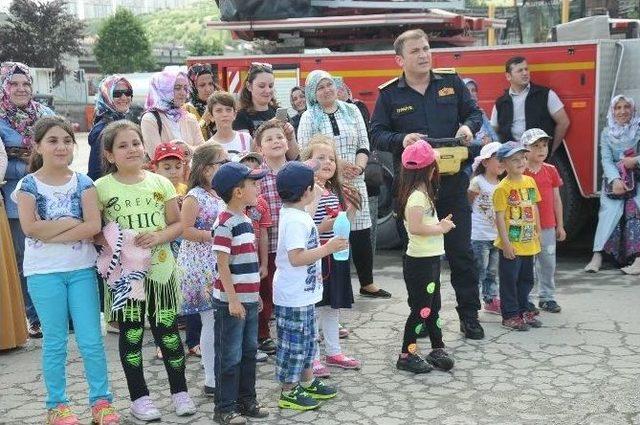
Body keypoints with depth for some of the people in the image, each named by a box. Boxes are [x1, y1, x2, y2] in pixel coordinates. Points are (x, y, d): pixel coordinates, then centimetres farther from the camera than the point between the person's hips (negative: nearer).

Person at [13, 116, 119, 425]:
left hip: (81, 269, 1)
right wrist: (71, 222, -13)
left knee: (91, 340, 4)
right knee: (55, 342, 8)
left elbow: (94, 225, -11)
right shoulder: (29, 185, -3)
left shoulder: (83, 183, 1)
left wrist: (52, 234, -16)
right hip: (44, 272, -1)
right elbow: (29, 228, -15)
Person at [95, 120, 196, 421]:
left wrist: (158, 237, -12)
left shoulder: (160, 183, 3)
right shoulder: (102, 188, -4)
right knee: (131, 335, 8)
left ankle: (179, 391, 23)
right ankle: (139, 397, 21)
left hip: (161, 269, 2)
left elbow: (177, 224, 6)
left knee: (168, 332, 8)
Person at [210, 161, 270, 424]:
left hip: (249, 300, 9)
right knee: (230, 357, 1)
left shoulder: (245, 220, 11)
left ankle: (246, 401, 29)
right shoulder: (225, 224, -17)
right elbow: (223, 265, -19)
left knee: (249, 352, 16)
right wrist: (233, 299, -20)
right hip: (231, 302, -9)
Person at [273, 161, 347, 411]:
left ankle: (307, 383, 34)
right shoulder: (295, 220, -23)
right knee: (293, 343, 2)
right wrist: (328, 248, -26)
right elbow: (296, 257, -29)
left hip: (303, 292, 10)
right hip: (293, 296, -10)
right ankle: (288, 392, 14)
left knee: (307, 340, 21)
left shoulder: (297, 215, 9)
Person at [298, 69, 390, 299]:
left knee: (361, 233, 5)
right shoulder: (309, 117, 3)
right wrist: (338, 164, -14)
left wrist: (359, 166, -9)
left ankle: (367, 283, 17)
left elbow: (363, 145, 10)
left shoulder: (351, 111, 12)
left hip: (354, 181, 3)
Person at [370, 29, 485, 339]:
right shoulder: (389, 94, 1)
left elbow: (474, 112, 13)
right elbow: (377, 133, 0)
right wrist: (402, 140, -19)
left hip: (452, 183, 1)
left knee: (461, 251, 6)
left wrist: (468, 126, -10)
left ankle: (469, 316, 18)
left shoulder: (451, 83, 6)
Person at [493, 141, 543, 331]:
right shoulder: (502, 188, -14)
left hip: (528, 242, 7)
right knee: (509, 280, 3)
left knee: (526, 279, 17)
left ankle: (524, 310, 31)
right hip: (511, 245, -7)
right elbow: (499, 217, -15)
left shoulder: (530, 181, 6)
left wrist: (537, 232, 15)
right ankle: (510, 315, 13)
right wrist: (506, 242, -17)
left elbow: (534, 208, 15)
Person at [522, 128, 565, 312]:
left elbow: (556, 199, 11)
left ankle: (546, 297, 23)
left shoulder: (551, 170, 7)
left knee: (548, 263, 10)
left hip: (548, 227, 4)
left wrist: (560, 226, 10)